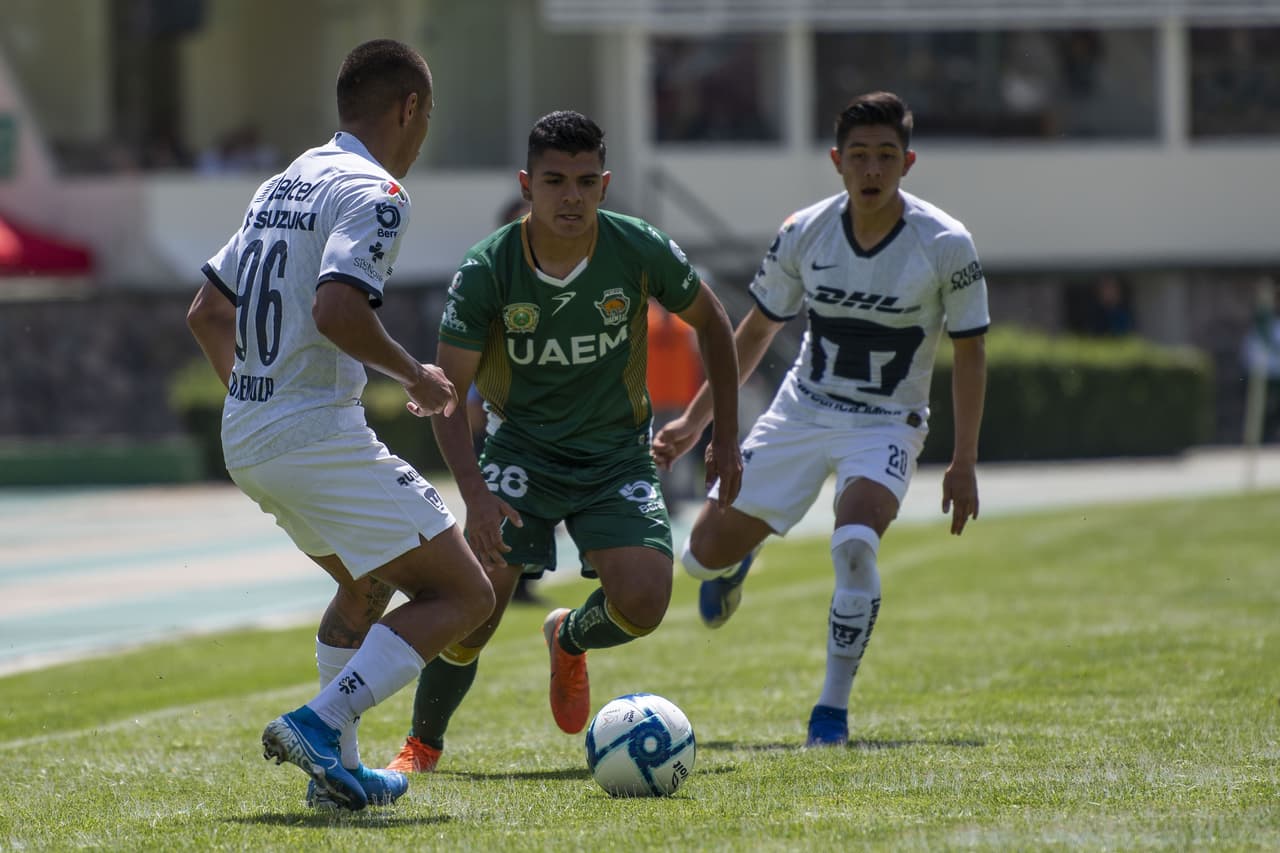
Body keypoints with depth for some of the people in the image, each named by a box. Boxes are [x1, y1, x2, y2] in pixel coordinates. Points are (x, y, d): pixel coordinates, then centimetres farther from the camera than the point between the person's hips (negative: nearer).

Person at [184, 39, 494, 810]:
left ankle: (336, 768, 22)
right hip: (319, 433, -9)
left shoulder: (285, 186, 16)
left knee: (368, 588, 29)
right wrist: (415, 375, -12)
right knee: (464, 594, -5)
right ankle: (321, 722, -17)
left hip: (245, 436, 9)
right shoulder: (372, 191, -12)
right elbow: (337, 310, -27)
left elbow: (207, 312, 21)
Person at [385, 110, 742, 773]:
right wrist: (475, 493, -28)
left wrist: (726, 438, 6)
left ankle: (570, 639, 21)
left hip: (617, 454, 1)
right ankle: (423, 743, 4)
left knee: (643, 603, -18)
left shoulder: (642, 252, -15)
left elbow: (710, 322, 5)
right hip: (522, 449, -1)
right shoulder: (487, 270, -18)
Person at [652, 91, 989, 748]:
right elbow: (757, 329, 7)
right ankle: (737, 558, 41)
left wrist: (964, 463, -7)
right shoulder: (804, 234, -7)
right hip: (800, 413, 3)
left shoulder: (945, 245, -14)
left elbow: (970, 351, -4)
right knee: (704, 555, 0)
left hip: (886, 425, -3)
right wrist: (696, 420, 6)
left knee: (854, 543, -32)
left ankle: (834, 706, -18)